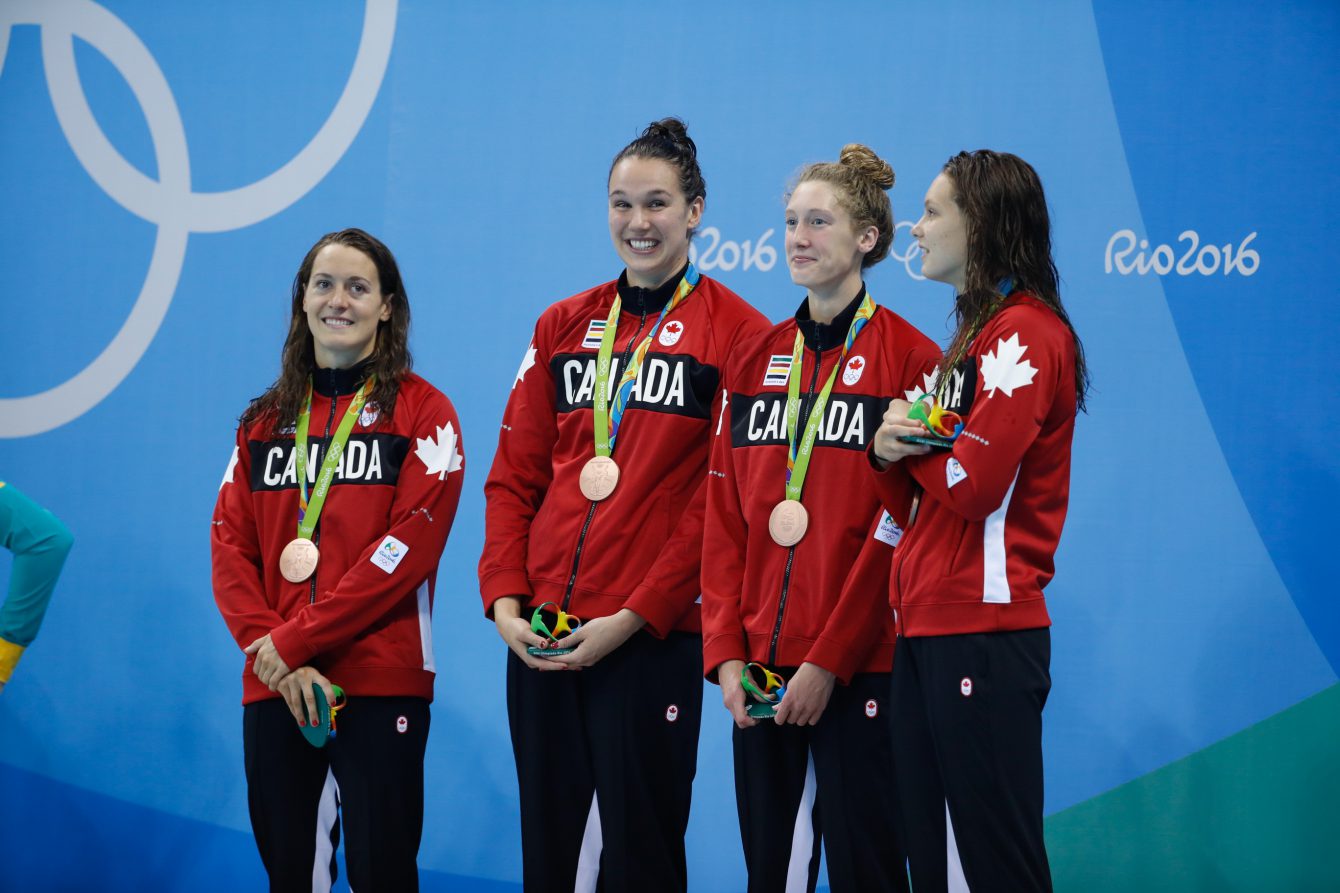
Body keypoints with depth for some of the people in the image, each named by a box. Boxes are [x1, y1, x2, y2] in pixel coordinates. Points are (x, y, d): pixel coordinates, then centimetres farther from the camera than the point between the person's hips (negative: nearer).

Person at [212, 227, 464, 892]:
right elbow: (230, 545, 8)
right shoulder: (266, 420, 16)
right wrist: (270, 653, -9)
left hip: (381, 685, -4)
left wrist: (295, 639, -14)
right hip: (273, 688, 4)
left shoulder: (422, 413, 2)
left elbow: (410, 545, -10)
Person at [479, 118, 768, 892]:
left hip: (653, 635, -5)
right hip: (540, 636, 5)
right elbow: (515, 474, 14)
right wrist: (504, 596, 0)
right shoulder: (563, 327, 14)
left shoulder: (736, 333, -1)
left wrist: (636, 615, -13)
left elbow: (721, 498, -7)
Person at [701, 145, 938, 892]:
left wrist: (829, 660, -14)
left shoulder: (907, 358, -4)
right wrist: (726, 653, 0)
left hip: (858, 667, -5)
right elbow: (725, 520, 11)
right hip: (761, 668, 5)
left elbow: (896, 527, -10)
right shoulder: (756, 361, 13)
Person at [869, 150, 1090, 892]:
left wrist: (916, 441, -1)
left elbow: (974, 486, -20)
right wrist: (890, 453, -2)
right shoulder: (973, 337, 19)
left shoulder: (1023, 332, -11)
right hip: (927, 632, 10)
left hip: (983, 635, -10)